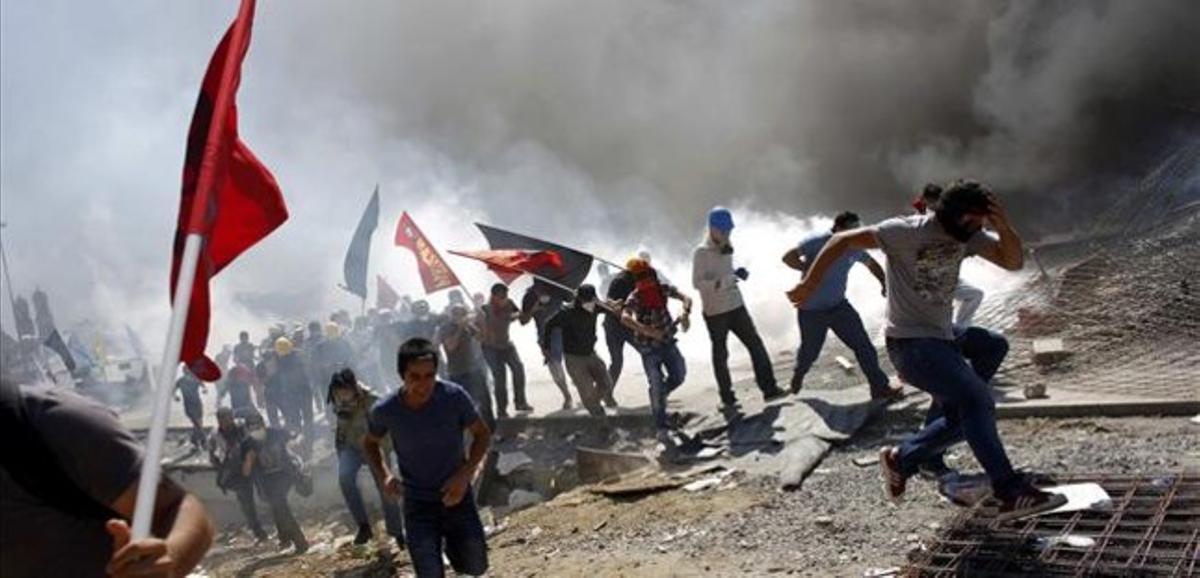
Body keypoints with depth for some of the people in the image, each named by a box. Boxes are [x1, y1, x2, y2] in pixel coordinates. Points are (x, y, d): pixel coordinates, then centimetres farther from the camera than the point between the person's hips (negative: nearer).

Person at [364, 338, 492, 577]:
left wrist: (464, 475, -17)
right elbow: (370, 443, 6)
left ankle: (451, 543, 35)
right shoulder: (385, 410, -17)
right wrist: (385, 475, -11)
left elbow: (482, 434, -5)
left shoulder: (454, 396, -21)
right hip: (418, 503, 0)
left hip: (456, 495, 0)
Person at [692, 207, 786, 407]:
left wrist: (738, 273, 2)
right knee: (721, 354, 6)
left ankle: (769, 389, 4)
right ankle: (727, 397, 20)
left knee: (756, 344, -1)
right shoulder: (701, 252, -12)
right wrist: (723, 282, -30)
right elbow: (697, 283, -19)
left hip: (736, 306, 6)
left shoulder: (727, 248, 9)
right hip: (715, 312, -6)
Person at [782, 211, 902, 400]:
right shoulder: (817, 242, -21)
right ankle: (798, 376, 45)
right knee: (810, 351, 13)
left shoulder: (854, 249, -3)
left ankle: (880, 388, 2)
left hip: (839, 306, 4)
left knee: (863, 345, -5)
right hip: (811, 311, -4)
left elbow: (872, 264, 15)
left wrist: (885, 283, -1)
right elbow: (788, 257, -21)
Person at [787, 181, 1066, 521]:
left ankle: (901, 460, 23)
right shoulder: (906, 232, -15)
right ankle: (1012, 494, -20)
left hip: (944, 340, 9)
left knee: (964, 414, 9)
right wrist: (809, 285, -15)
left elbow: (1014, 262, 4)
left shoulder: (968, 236, 7)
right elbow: (843, 240, -14)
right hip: (910, 343, -9)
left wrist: (1004, 228, -15)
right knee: (977, 401, -22)